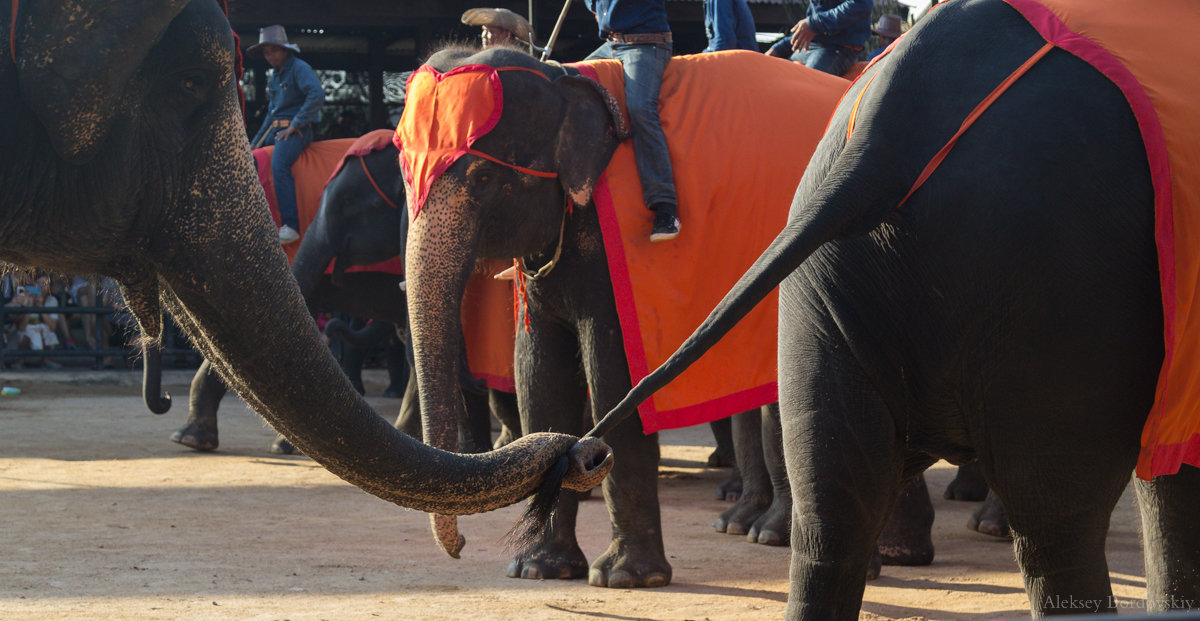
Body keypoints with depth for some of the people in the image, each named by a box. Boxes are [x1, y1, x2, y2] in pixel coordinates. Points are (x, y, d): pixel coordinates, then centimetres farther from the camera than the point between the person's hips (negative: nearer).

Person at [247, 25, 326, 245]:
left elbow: (317, 95, -21)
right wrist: (257, 142, 22)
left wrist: (295, 125, -20)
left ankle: (290, 226, -39)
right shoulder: (274, 76, 21)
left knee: (279, 164, -32)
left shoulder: (299, 68, -6)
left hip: (297, 130, -10)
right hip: (275, 128, 10)